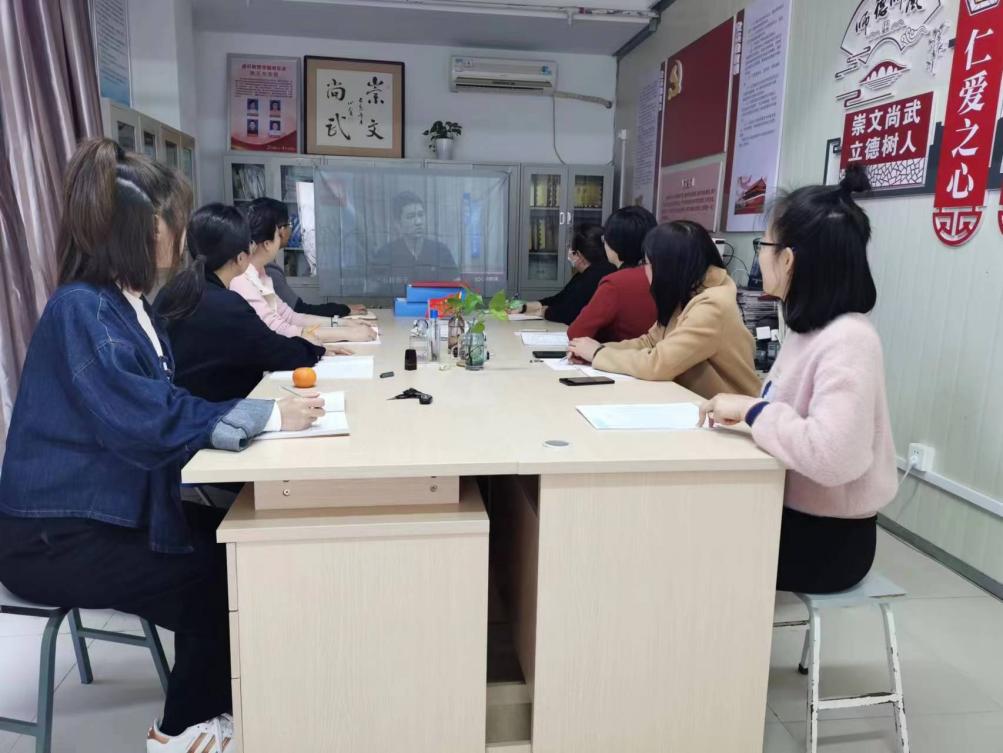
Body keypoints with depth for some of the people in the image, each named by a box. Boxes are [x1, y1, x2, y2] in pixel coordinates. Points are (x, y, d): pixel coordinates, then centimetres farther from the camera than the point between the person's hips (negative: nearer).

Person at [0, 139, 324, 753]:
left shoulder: (127, 303, 5)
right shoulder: (82, 310, -24)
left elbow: (165, 402, 4)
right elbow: (147, 420, -33)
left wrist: (263, 410, -9)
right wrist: (266, 415, -30)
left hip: (108, 509, 9)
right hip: (54, 537, -9)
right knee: (216, 578, -9)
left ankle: (216, 701, 22)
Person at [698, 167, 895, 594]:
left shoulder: (847, 341, -25)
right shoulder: (811, 330, 5)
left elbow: (832, 456, -38)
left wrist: (752, 410, -25)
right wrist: (744, 414, -11)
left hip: (826, 538, -7)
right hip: (790, 515, 7)